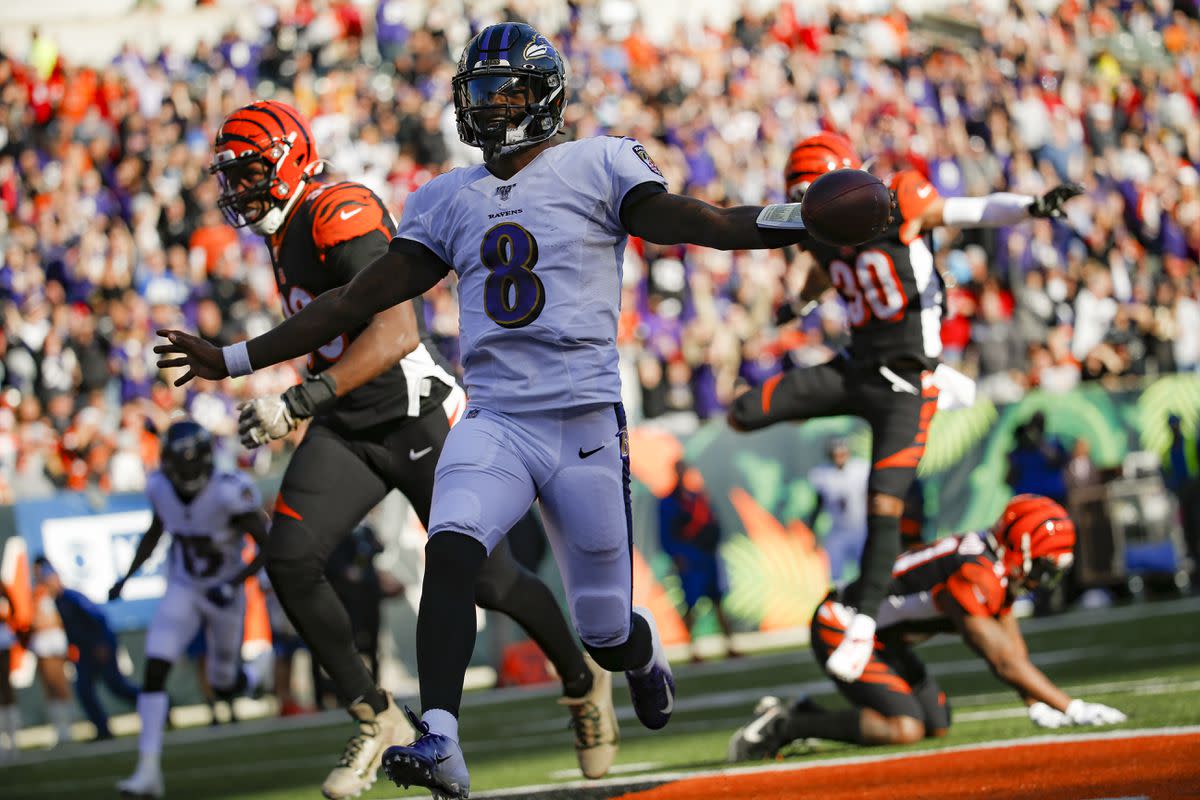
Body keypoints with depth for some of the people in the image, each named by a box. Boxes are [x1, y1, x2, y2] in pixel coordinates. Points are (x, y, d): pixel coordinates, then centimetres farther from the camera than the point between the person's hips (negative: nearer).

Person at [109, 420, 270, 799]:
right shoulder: (161, 488, -12)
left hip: (223, 596, -3)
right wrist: (128, 575, 1)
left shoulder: (229, 493, -28)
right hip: (182, 591, 3)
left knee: (225, 687, 13)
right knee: (154, 671, -15)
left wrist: (233, 585, -30)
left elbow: (267, 546, -19)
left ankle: (251, 680, 54)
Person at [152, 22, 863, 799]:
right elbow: (360, 298, 16)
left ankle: (643, 651, 44)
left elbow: (693, 222, -11)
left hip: (585, 422, -3)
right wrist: (235, 359, 14)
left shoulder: (598, 167, 1)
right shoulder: (447, 201, 13)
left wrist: (806, 218, -29)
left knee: (605, 631, 5)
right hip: (494, 421, 3)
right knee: (450, 550, -27)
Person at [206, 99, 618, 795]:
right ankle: (376, 718, -1)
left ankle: (584, 682, 30)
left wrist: (301, 400, -38)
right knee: (291, 560, -12)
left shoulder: (342, 215, -21)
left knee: (484, 576, 2)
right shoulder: (286, 232, 9)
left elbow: (396, 331, -33)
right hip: (346, 427, 8)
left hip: (417, 420, -8)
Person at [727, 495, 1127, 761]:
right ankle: (782, 726, -13)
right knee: (903, 729, -24)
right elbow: (1003, 661, -28)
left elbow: (1013, 648, 11)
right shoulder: (974, 576, -27)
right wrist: (1071, 707, -25)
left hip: (882, 639, 11)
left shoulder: (1001, 569, 4)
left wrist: (1038, 708, -1)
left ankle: (802, 716, 15)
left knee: (937, 726, 9)